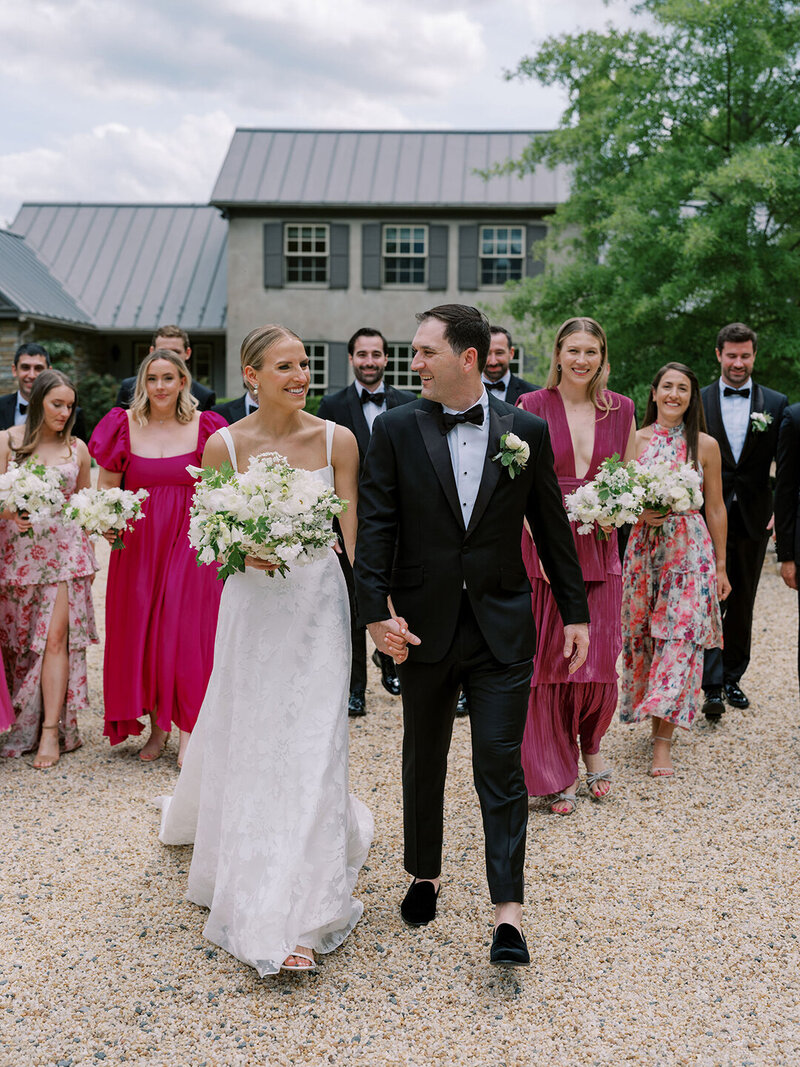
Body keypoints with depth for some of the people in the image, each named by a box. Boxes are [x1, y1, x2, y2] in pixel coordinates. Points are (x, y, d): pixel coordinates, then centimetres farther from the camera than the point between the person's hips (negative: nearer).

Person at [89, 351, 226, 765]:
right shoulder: (123, 427, 3)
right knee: (140, 632, 6)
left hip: (190, 543, -2)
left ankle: (186, 734, 3)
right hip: (137, 544, 2)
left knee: (185, 633, -4)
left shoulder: (205, 427, 0)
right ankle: (156, 726, 20)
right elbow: (105, 488, 6)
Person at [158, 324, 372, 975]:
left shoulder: (337, 440, -2)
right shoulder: (224, 445, -3)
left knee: (311, 747, -3)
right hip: (253, 606, 0)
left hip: (320, 604, 0)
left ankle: (299, 911, 7)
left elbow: (353, 534, 1)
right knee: (250, 744, 8)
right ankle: (260, 910, 32)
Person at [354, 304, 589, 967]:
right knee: (424, 762, 15)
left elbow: (551, 526, 6)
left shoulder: (526, 431, 0)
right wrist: (377, 609, -15)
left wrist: (575, 611, 7)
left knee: (500, 765, -3)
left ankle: (508, 912, 3)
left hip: (502, 627, -1)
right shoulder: (396, 430, -1)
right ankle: (425, 877, 35)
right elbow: (376, 526, -5)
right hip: (424, 626, 1)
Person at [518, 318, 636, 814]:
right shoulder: (532, 406, -2)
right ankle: (557, 772, 17)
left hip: (599, 547, 3)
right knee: (547, 658, 1)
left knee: (601, 658, 5)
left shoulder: (621, 409, 8)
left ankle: (591, 744, 34)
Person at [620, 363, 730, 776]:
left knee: (679, 637, -7)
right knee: (643, 635, 5)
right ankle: (656, 714, 26)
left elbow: (715, 508, 6)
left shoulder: (705, 445, 2)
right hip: (644, 547, 2)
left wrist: (721, 565, 6)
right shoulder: (635, 439, 4)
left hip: (690, 550, -1)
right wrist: (639, 513, -13)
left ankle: (662, 740, -6)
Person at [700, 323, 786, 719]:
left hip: (753, 519, 2)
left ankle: (732, 678, 23)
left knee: (742, 604, 11)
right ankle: (712, 688, -9)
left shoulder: (776, 403, 6)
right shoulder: (698, 401, 3)